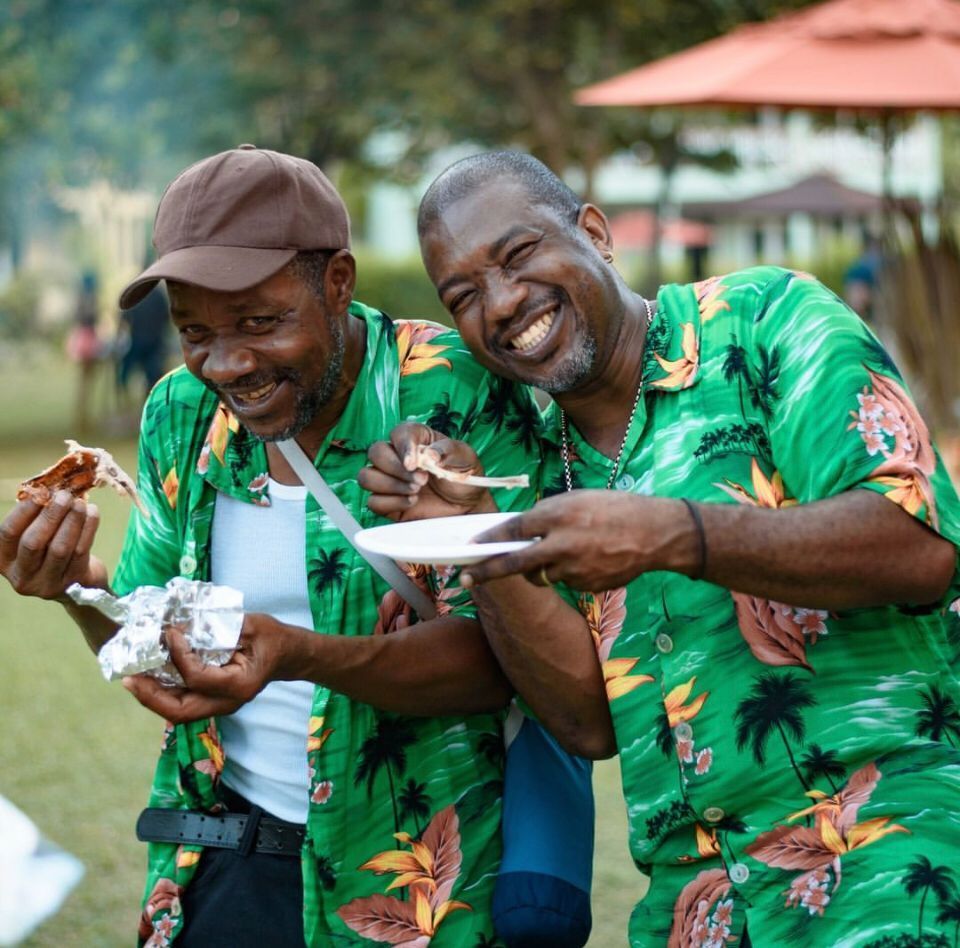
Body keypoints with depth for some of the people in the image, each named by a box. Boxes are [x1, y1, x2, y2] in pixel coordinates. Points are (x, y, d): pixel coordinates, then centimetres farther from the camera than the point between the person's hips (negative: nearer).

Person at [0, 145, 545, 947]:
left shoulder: (457, 394, -16)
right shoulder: (180, 414, 0)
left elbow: (502, 655, -19)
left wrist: (300, 655, -34)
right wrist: (85, 593, -15)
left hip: (417, 881, -4)